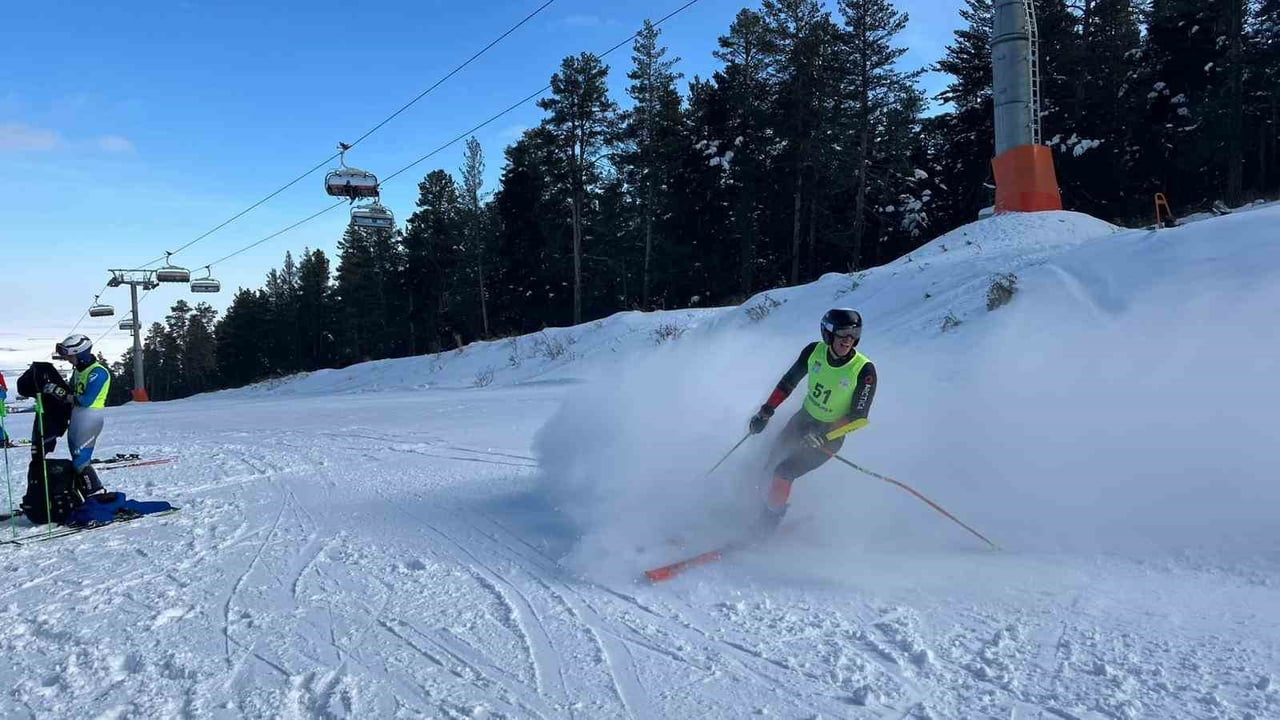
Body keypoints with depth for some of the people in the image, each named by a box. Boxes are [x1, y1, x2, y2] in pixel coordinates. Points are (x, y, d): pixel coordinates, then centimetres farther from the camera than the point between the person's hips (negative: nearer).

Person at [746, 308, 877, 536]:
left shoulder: (864, 371, -24)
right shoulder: (814, 351, -13)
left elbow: (859, 418, -20)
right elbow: (789, 381, 3)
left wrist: (824, 436, -28)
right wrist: (766, 411, -1)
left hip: (831, 434, -5)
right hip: (803, 419, 5)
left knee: (784, 472, -17)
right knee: (769, 466, 11)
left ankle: (766, 526, 4)